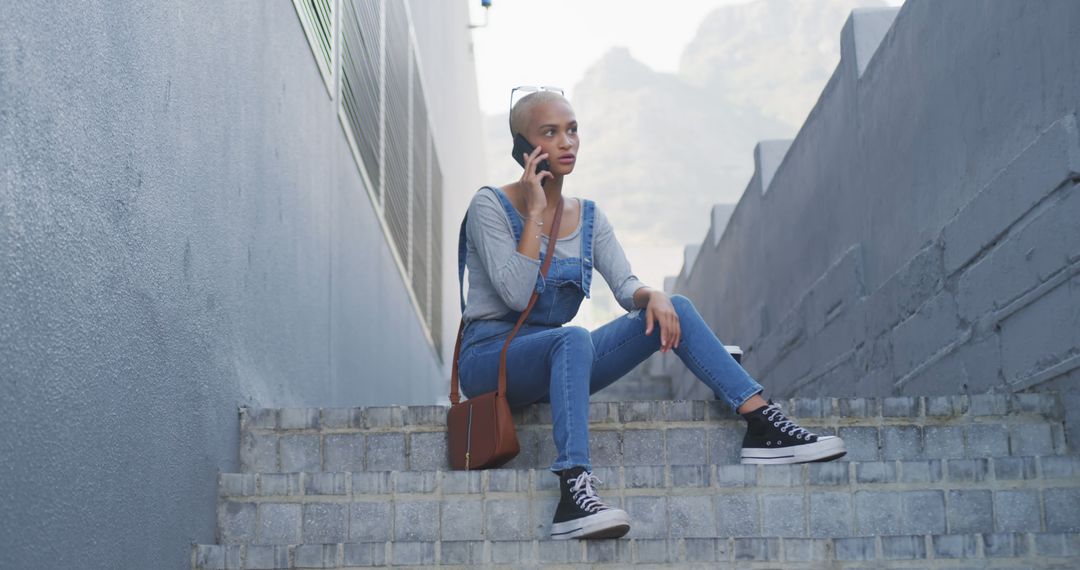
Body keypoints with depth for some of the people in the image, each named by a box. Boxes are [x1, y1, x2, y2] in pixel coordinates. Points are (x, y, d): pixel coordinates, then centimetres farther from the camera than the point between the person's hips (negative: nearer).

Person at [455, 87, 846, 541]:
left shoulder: (588, 217, 12)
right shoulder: (490, 207, -7)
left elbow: (626, 286, 1)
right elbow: (516, 294, -20)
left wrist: (652, 295, -22)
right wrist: (534, 211, -17)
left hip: (553, 362, 6)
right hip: (489, 358, -6)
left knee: (674, 310, -10)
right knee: (573, 338, -39)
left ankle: (763, 426, -16)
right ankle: (573, 491, -52)